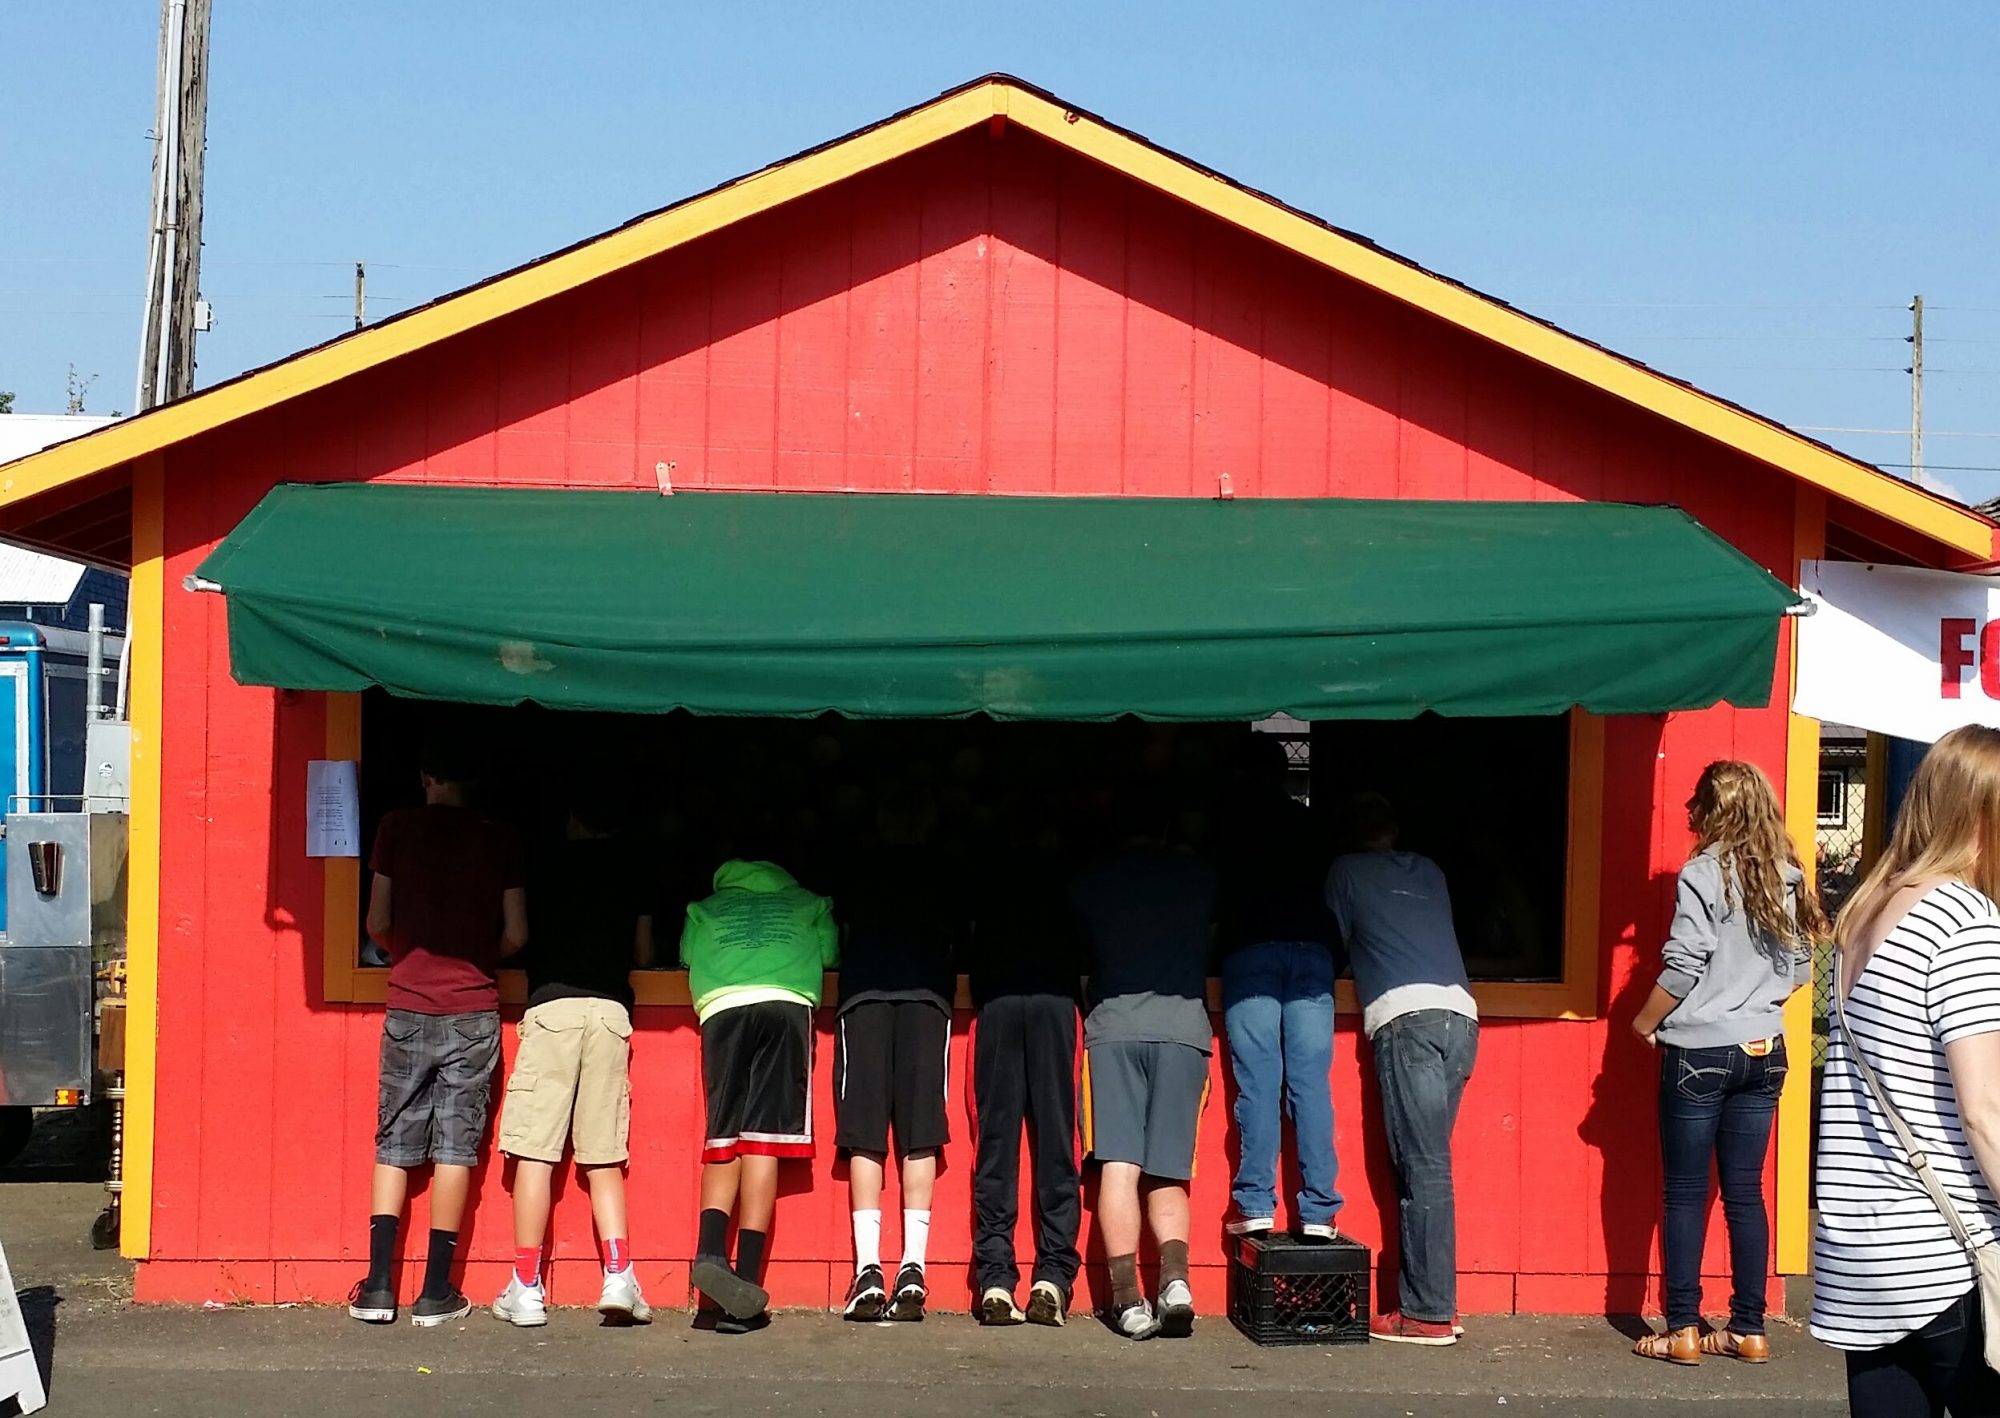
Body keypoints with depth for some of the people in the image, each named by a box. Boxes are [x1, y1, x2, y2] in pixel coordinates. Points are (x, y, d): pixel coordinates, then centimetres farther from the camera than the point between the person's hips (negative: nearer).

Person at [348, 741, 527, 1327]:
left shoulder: (398, 827, 3)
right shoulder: (499, 839, 3)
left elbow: (378, 922, 3)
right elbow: (516, 936, 2)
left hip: (409, 1004, 0)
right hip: (474, 1009, 0)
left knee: (394, 1142, 7)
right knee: (455, 1145, 2)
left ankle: (378, 1286, 1)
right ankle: (436, 1292, 2)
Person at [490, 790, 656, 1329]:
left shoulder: (552, 863, 11)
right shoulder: (632, 870, 17)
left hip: (551, 1003, -2)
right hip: (611, 1007, 3)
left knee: (535, 1149, -2)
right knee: (604, 1156, 6)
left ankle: (526, 1289, -3)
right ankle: (619, 1276, -7)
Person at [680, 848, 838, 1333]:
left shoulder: (704, 908, 31)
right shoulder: (808, 903, 30)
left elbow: (687, 959, 32)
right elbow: (829, 957, 28)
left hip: (722, 1007, 1)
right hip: (787, 1004, -1)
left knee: (723, 1139, 4)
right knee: (763, 1141, -8)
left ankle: (710, 1252, -22)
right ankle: (745, 1278, -17)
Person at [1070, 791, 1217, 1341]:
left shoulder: (1090, 883, 11)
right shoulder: (1201, 876, 12)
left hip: (1113, 1025, -1)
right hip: (1184, 1025, 1)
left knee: (1119, 1165, -5)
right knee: (1167, 1174, 5)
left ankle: (1129, 1297, -14)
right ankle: (1175, 1277, -18)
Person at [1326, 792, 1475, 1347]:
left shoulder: (1348, 871, 14)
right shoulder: (1430, 873, 26)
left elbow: (1333, 942, 23)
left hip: (1406, 1015, -5)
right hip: (1460, 1014, 5)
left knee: (1423, 1168, -8)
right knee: (1425, 1164, 9)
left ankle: (1429, 1313, -10)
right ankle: (1433, 1298, 8)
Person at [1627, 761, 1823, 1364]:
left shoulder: (1705, 873, -12)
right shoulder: (1786, 877, 6)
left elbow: (1683, 967, -15)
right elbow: (1801, 969, 12)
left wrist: (1646, 1023, -1)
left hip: (1701, 1050, -5)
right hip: (1765, 1053, 6)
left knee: (1685, 1193, 2)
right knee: (1745, 1192, 10)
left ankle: (1682, 1330, 2)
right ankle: (1749, 1330, 12)